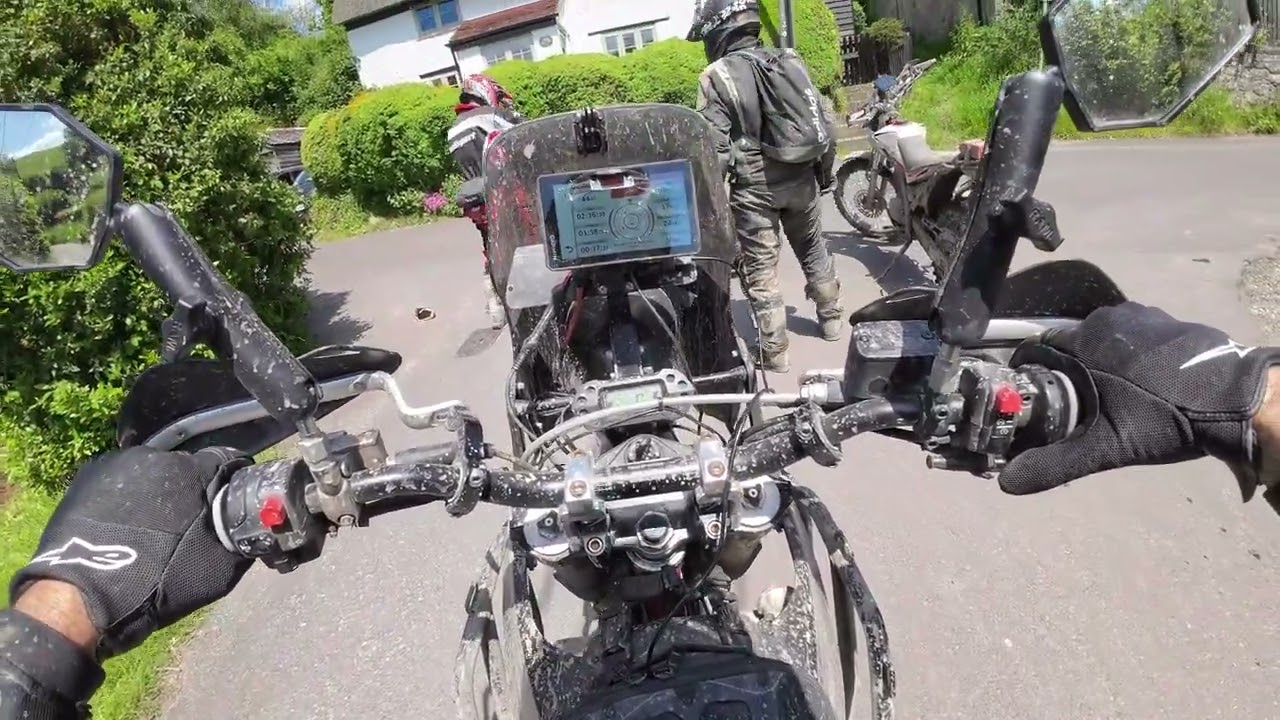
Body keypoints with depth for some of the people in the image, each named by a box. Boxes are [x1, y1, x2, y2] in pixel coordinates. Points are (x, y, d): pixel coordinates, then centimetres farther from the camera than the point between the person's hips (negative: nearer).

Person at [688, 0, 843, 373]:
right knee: (813, 250, 23)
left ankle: (774, 351, 8)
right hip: (801, 179, 6)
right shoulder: (790, 61, 6)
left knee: (761, 269, 3)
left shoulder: (716, 77, -10)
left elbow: (715, 148, -15)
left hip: (754, 187, -5)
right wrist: (825, 170, 20)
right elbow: (824, 123, 8)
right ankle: (831, 318, 37)